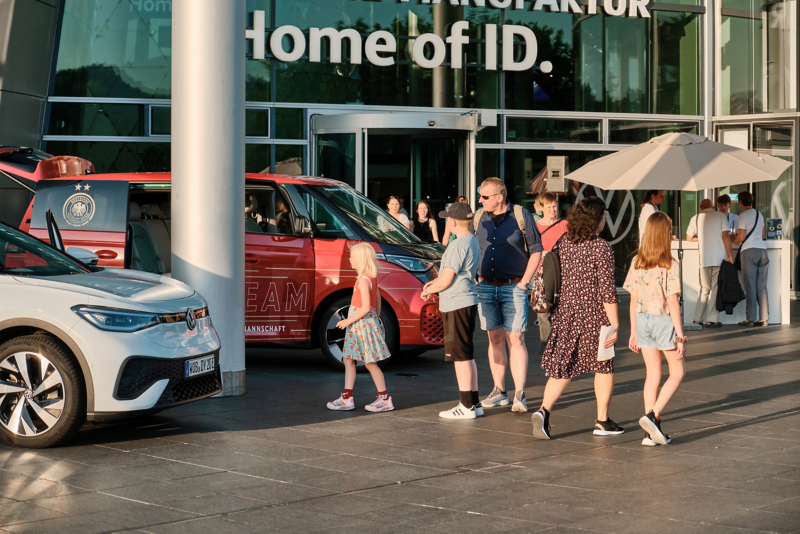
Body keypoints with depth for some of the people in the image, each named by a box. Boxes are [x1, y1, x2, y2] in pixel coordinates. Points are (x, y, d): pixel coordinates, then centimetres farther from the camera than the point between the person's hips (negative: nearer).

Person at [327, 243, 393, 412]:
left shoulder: (363, 280, -20)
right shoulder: (372, 278, 9)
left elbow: (366, 307, -25)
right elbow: (378, 300, 17)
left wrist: (349, 320, -18)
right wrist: (376, 318, 23)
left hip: (363, 323, -10)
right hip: (358, 326, 10)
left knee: (370, 362, -2)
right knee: (348, 359, 10)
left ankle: (384, 399, 5)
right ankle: (347, 398, 11)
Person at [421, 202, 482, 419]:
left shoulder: (458, 246, -18)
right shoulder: (473, 242, 14)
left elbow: (445, 281, -19)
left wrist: (429, 290, -1)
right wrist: (436, 282, 18)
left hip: (456, 304, -10)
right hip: (468, 302, 10)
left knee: (460, 356, -5)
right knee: (467, 356, 15)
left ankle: (467, 406, -2)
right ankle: (474, 403, 19)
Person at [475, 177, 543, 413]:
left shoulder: (521, 216, -5)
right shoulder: (479, 218, 7)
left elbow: (536, 251, -2)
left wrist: (524, 282, -8)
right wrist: (475, 279, 6)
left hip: (513, 287, -4)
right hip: (486, 287, 4)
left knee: (515, 340, -7)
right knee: (495, 339, 8)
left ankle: (519, 395, -6)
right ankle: (499, 391, 15)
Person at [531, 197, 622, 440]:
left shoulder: (564, 244, 4)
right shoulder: (602, 248, -14)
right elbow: (607, 289, -16)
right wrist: (614, 324, -13)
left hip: (566, 312, 5)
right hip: (594, 314, -5)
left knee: (563, 367, 7)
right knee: (604, 366, 13)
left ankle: (544, 410, -13)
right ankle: (602, 421, 19)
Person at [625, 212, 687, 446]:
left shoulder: (637, 263, 1)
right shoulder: (670, 265, -14)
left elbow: (634, 300, 5)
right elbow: (672, 302, -14)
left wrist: (633, 332, 12)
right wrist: (680, 335, -9)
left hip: (643, 320, 5)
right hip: (664, 321, -5)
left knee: (652, 375, 11)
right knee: (677, 372, 11)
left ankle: (651, 432, 9)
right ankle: (653, 415, -8)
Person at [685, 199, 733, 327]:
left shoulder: (696, 218, 8)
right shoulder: (720, 216, 2)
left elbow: (689, 238, 17)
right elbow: (726, 236, -7)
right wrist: (730, 254, -4)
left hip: (704, 259, 2)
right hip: (719, 258, -2)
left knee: (704, 289, 11)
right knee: (716, 289, 2)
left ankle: (698, 319, 8)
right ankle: (712, 320, -1)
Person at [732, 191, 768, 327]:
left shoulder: (743, 215, -5)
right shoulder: (760, 215, 16)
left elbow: (741, 237, -10)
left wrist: (732, 240, 10)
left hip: (748, 250, -6)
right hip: (762, 249, 6)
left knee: (750, 286, -4)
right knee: (762, 287, 6)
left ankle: (751, 318, -5)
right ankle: (764, 318, 3)